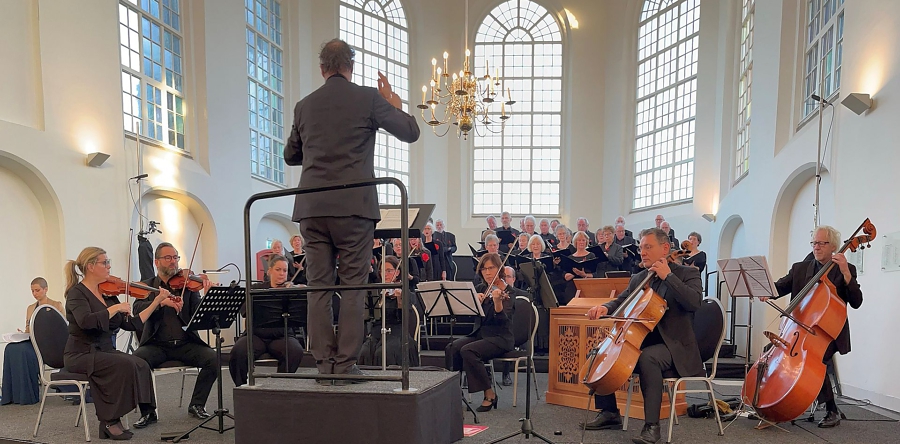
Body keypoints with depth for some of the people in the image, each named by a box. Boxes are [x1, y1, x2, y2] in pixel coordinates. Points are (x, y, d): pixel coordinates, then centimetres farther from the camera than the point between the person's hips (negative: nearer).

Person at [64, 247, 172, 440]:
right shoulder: (77, 292, -10)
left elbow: (132, 324, 6)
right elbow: (86, 321, -31)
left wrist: (157, 301, 3)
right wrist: (116, 308, -24)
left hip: (105, 351, 6)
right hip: (81, 354, -5)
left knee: (141, 364, -22)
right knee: (126, 364, -29)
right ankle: (110, 421, -15)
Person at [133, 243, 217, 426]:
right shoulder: (147, 286, 9)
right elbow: (137, 309, -10)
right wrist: (162, 301, -28)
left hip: (186, 343, 0)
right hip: (157, 345, 0)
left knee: (212, 358, -23)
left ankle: (197, 404, 0)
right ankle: (148, 412, -8)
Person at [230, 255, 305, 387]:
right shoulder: (257, 289, 12)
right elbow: (244, 311, -4)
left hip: (281, 336, 0)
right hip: (257, 335, 1)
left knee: (296, 351, -30)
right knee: (238, 352, -28)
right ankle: (241, 386, -3)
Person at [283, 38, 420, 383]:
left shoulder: (304, 105, 11)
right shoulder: (368, 98, -1)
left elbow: (290, 156, 21)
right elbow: (410, 133, 5)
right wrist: (394, 103, 21)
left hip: (312, 209, 4)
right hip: (353, 207, -3)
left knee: (318, 287, 7)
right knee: (353, 287, 2)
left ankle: (324, 365, 11)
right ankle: (346, 365, 5)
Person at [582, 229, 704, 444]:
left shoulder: (687, 273, -3)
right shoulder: (638, 279, 14)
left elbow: (694, 301, -20)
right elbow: (621, 301, 9)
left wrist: (668, 276, -20)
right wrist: (605, 307, -14)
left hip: (673, 346, -6)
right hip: (641, 342, 7)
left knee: (648, 357, -37)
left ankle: (652, 425, -27)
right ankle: (609, 412, 7)